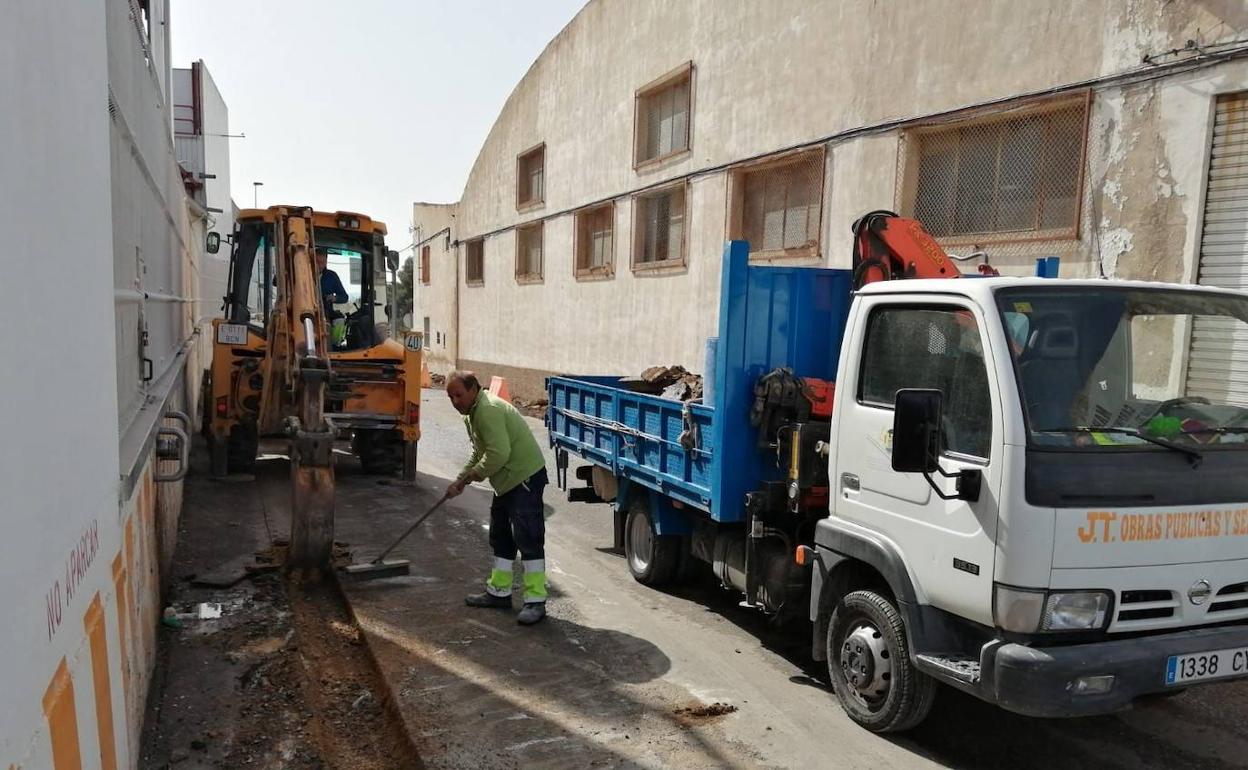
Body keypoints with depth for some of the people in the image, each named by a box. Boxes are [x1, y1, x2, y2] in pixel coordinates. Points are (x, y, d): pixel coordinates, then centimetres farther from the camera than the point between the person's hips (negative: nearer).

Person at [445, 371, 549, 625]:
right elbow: (479, 454, 24)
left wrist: (476, 474, -12)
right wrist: (460, 482, 16)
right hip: (506, 481, 11)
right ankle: (499, 592, 28)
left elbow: (499, 453, -27)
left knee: (528, 539, -9)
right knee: (501, 538, 17)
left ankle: (536, 601, -6)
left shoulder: (488, 410, -20)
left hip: (525, 476, -11)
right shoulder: (473, 412, 14)